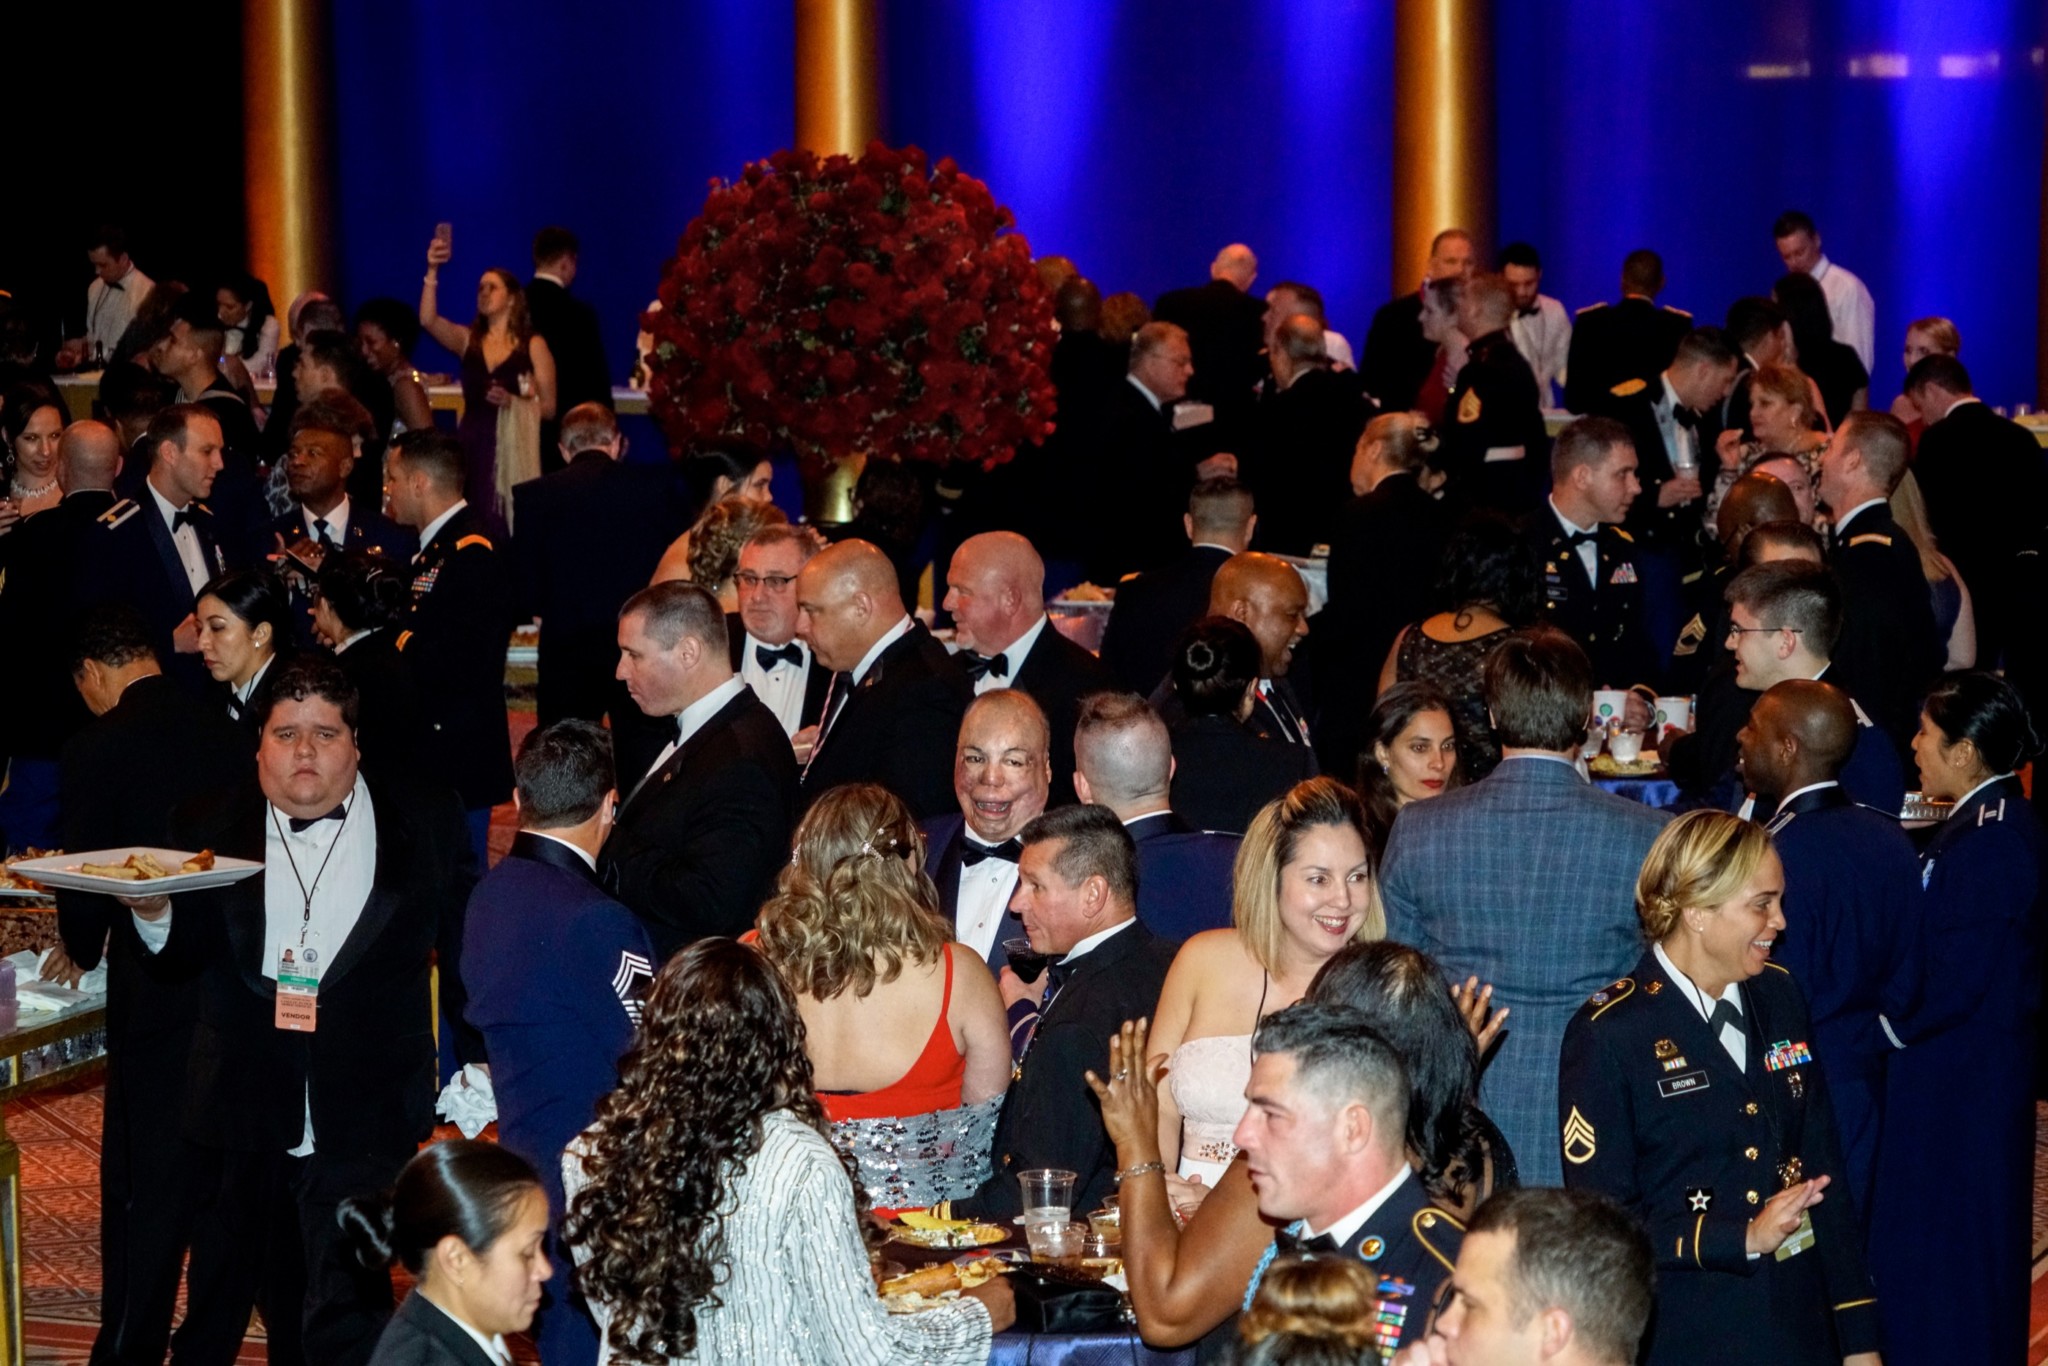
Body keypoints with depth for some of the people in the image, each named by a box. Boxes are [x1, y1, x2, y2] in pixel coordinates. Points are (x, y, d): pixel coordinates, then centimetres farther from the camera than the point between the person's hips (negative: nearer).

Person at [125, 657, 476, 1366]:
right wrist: (153, 911, -23)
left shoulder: (425, 829, 4)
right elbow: (185, 953, -2)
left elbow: (465, 950, 8)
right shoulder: (209, 829, 6)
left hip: (365, 1122, -2)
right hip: (245, 1120, 3)